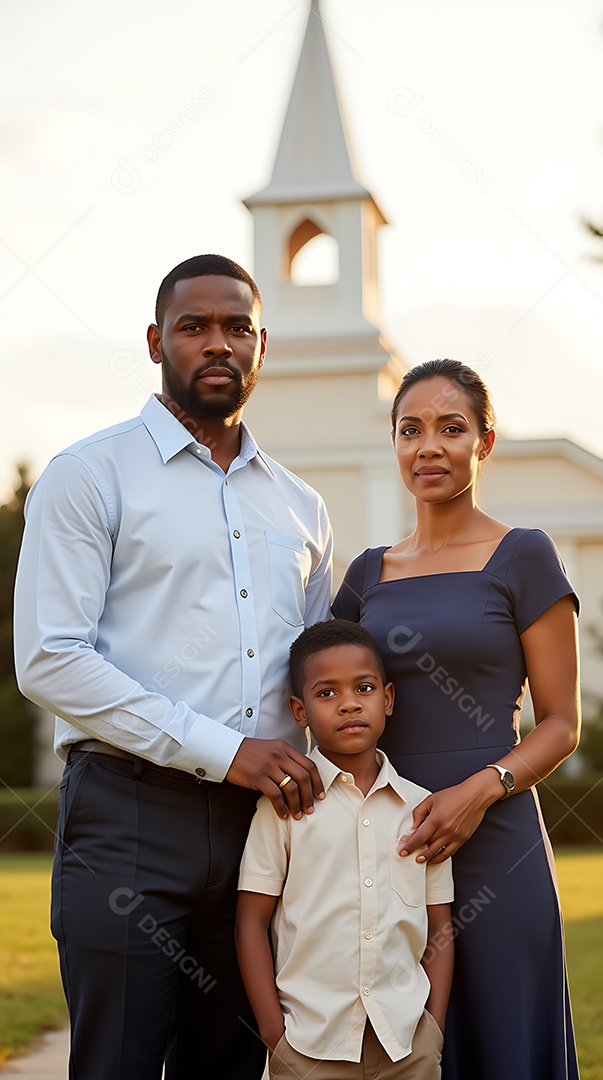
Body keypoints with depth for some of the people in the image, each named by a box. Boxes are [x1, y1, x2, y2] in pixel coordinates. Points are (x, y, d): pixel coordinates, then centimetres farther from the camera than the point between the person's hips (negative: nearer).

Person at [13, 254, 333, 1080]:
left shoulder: (300, 507, 18)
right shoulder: (90, 476, 0)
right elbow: (49, 661, -10)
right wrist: (222, 750, -14)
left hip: (262, 820, 5)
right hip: (131, 814, -5)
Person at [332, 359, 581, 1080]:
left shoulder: (521, 557, -1)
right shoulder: (370, 571, 13)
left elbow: (560, 723, -2)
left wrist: (481, 789, -18)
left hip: (492, 839, -4)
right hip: (384, 843, 4)